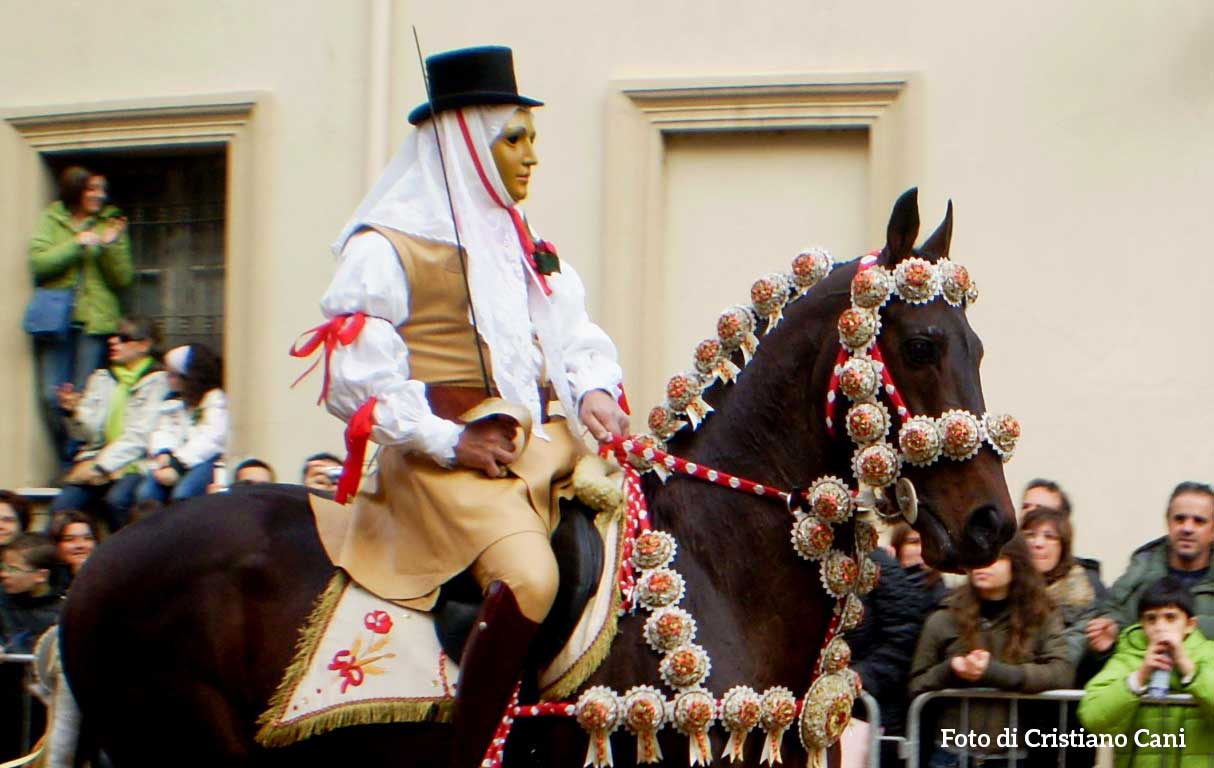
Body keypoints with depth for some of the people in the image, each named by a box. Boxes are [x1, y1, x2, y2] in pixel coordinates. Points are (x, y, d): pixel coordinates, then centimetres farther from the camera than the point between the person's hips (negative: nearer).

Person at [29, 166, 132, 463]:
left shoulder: (111, 224, 10)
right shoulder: (50, 220, 9)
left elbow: (122, 279, 5)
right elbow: (38, 263, -4)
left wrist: (111, 246, -10)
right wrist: (76, 245, -11)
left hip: (95, 322, 0)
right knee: (52, 397, -6)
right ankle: (68, 461, 8)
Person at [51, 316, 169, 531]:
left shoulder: (156, 381, 0)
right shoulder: (101, 378, 17)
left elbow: (139, 436, -9)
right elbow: (88, 433, 14)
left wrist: (101, 466, -14)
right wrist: (73, 413, -7)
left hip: (134, 464, -5)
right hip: (96, 461, 5)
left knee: (116, 500, -34)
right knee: (62, 505, -21)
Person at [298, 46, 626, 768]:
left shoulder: (528, 248, 20)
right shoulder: (387, 248, -3)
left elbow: (578, 337, 21)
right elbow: (357, 378, -8)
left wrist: (594, 391, -1)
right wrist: (447, 441, -14)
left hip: (544, 444, 8)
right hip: (451, 458, -8)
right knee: (528, 578, -29)